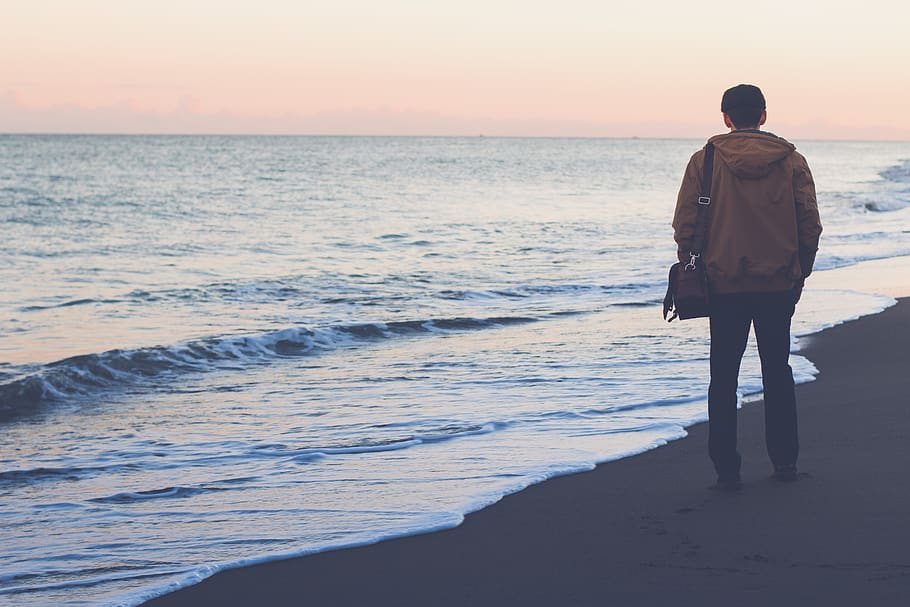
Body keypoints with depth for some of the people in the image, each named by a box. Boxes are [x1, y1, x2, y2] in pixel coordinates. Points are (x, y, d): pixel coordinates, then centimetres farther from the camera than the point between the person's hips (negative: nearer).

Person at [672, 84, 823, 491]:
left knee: (724, 379, 6)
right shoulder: (791, 161, 1)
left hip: (724, 284, -2)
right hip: (779, 285, 2)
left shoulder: (704, 162, -4)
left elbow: (684, 225, -5)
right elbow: (810, 225, 1)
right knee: (778, 372, 15)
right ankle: (785, 462, 16)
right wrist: (800, 272, 11)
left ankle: (726, 469, 5)